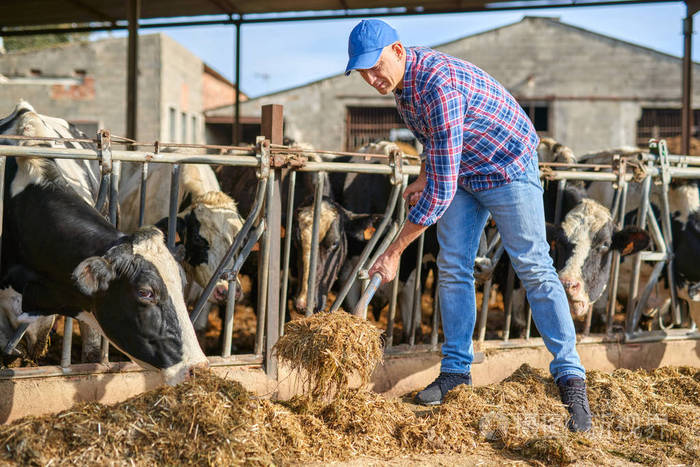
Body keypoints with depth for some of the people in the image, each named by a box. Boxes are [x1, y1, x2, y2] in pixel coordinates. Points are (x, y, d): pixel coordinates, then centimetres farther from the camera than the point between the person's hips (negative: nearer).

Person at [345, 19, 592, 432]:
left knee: (535, 270, -9)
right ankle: (457, 369, 11)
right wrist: (423, 179, 11)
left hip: (508, 167, -9)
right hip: (462, 172, 9)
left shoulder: (439, 86, -35)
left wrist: (394, 252, -30)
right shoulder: (401, 78, -5)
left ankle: (571, 379, -6)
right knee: (453, 269, 3)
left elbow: (442, 190, -35)